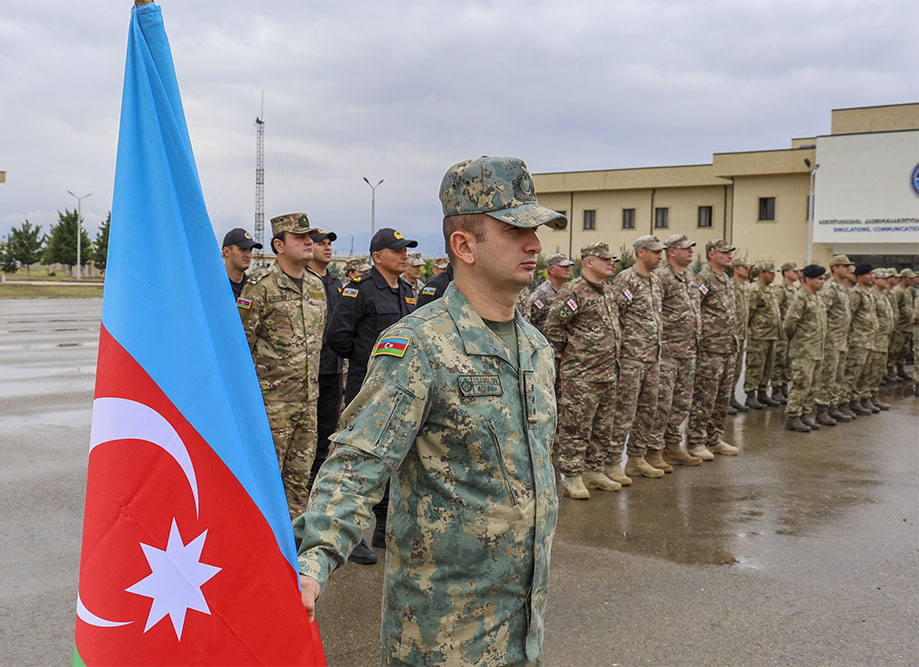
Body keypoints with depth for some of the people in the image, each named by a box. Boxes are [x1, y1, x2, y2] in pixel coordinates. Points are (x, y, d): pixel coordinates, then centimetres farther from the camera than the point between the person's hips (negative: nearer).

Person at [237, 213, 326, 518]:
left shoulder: (317, 286, 11)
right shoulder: (261, 285, -10)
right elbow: (241, 342, -9)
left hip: (308, 398, 6)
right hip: (271, 398, -6)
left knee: (300, 475, 12)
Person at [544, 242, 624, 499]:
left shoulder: (608, 291, 15)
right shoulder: (573, 292, -14)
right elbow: (553, 326, -15)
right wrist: (564, 352, -7)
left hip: (608, 373, 9)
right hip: (580, 374, -9)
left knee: (603, 427, 14)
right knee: (576, 427, -4)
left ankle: (595, 470, 26)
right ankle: (572, 478, 2)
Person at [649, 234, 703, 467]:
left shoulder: (689, 277, 17)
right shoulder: (660, 276, -11)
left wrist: (695, 338, 21)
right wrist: (658, 343, -20)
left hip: (688, 351, 9)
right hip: (667, 350, -9)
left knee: (682, 402, 12)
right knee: (662, 401, -6)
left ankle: (673, 445, 22)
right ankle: (654, 449, 3)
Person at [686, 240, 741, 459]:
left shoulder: (727, 280, 18)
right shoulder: (703, 279, -12)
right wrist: (704, 333, -17)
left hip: (729, 349, 9)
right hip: (710, 350, -9)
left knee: (723, 398, 13)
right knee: (704, 398, -5)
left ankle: (715, 439, 22)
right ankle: (695, 442, 2)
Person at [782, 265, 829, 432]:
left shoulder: (817, 298, 15)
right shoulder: (800, 297, -15)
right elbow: (789, 322, -21)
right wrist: (792, 337, -6)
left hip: (817, 350, 9)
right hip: (803, 350, -9)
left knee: (812, 385, 12)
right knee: (801, 384, -7)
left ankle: (805, 414, 20)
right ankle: (792, 418, -1)